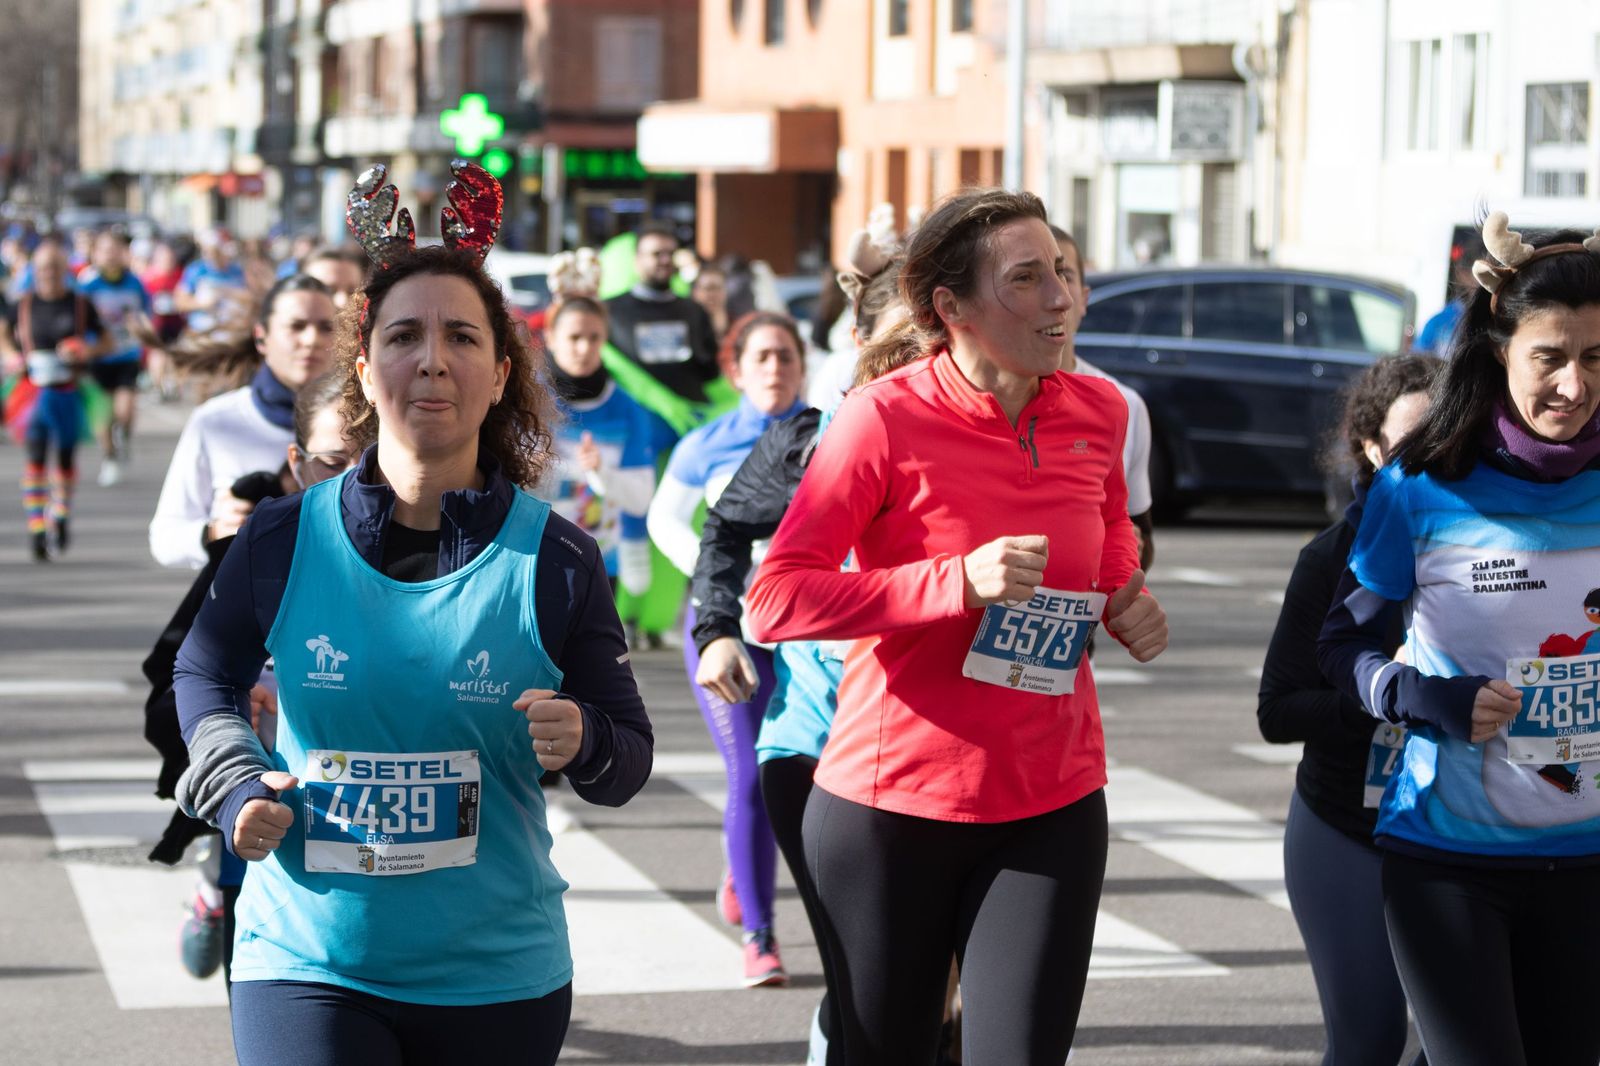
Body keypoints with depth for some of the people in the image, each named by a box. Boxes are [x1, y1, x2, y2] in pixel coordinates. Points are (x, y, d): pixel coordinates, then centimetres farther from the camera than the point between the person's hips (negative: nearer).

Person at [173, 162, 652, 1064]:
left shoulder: (555, 559, -4)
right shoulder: (285, 540, -2)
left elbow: (630, 758, 3)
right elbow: (206, 677, 18)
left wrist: (582, 744, -19)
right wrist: (237, 782, 0)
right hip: (308, 969, -1)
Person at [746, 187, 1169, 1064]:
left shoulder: (1097, 413, 2)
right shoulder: (886, 418, -13)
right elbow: (774, 602, -17)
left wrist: (1126, 599, 3)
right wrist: (958, 582, -24)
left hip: (1051, 807, 3)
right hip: (891, 804, -3)